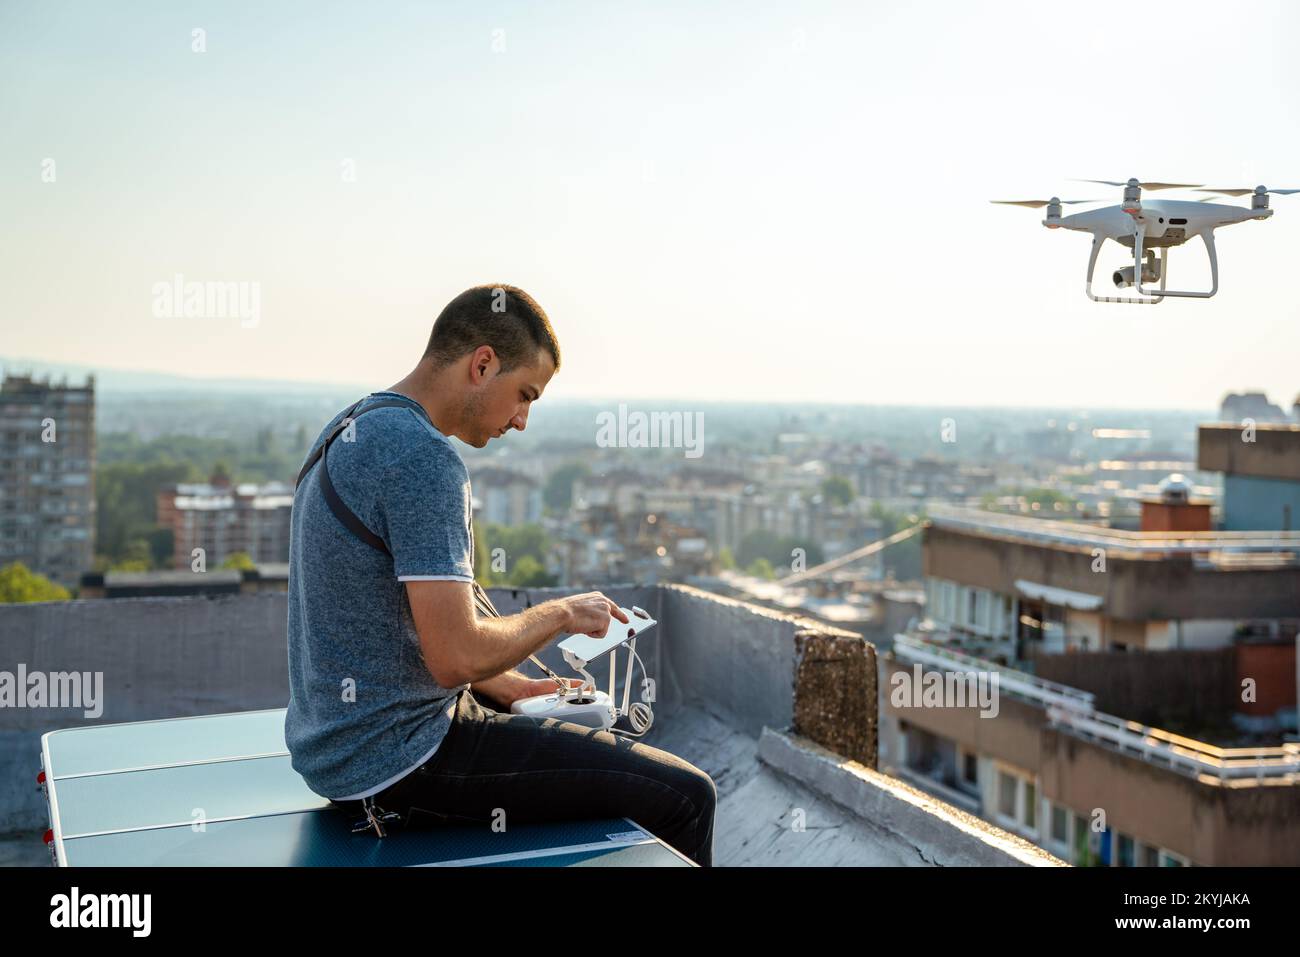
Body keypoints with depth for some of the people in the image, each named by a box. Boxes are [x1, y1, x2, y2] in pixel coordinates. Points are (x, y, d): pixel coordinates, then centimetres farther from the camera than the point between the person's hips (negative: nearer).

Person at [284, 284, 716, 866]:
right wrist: (562, 614, -9)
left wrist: (500, 684, 13)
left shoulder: (350, 432, 10)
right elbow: (456, 655, -27)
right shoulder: (425, 458, -22)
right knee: (684, 796, -10)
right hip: (398, 761, -11)